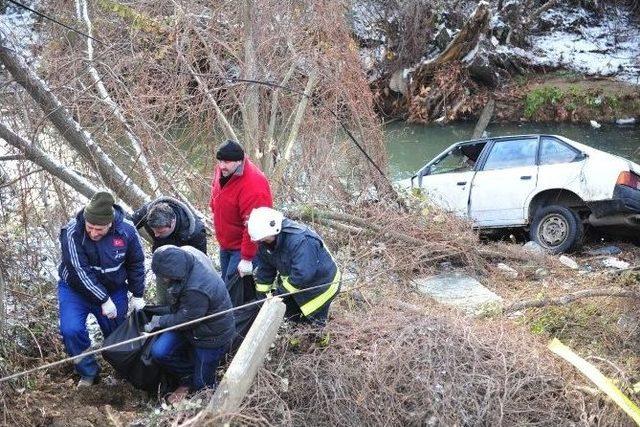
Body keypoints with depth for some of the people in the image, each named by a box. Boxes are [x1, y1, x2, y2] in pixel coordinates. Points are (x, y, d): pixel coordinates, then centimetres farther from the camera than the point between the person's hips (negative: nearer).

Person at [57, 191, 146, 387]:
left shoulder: (126, 231, -18)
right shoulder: (72, 233, -27)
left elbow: (136, 264, -1)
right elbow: (80, 271, -27)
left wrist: (137, 295, 0)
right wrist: (103, 300, -26)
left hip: (113, 290, 2)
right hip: (76, 288, -2)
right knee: (71, 330, -22)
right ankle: (88, 373, -1)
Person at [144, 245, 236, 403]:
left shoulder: (197, 290, -42)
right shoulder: (187, 253, -18)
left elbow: (186, 320, -26)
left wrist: (159, 321, -10)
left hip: (212, 335, -8)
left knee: (201, 384, 4)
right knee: (159, 352, -10)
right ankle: (188, 379, 14)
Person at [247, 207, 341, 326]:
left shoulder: (300, 240, -39)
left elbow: (302, 274, -42)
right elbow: (265, 268, 2)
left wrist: (281, 291, -30)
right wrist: (264, 291, -1)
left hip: (320, 284, -8)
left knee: (314, 324, -2)